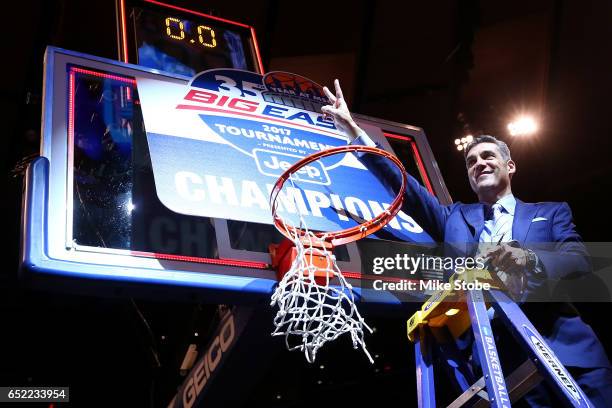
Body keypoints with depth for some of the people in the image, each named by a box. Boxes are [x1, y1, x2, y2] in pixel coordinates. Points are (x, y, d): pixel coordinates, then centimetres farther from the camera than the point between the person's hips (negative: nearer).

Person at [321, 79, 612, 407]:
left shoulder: (551, 212, 17)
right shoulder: (455, 217, 22)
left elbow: (580, 260, 2)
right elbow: (405, 187, 13)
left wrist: (528, 259, -20)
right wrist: (355, 131, 6)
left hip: (566, 349, 0)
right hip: (488, 353, 0)